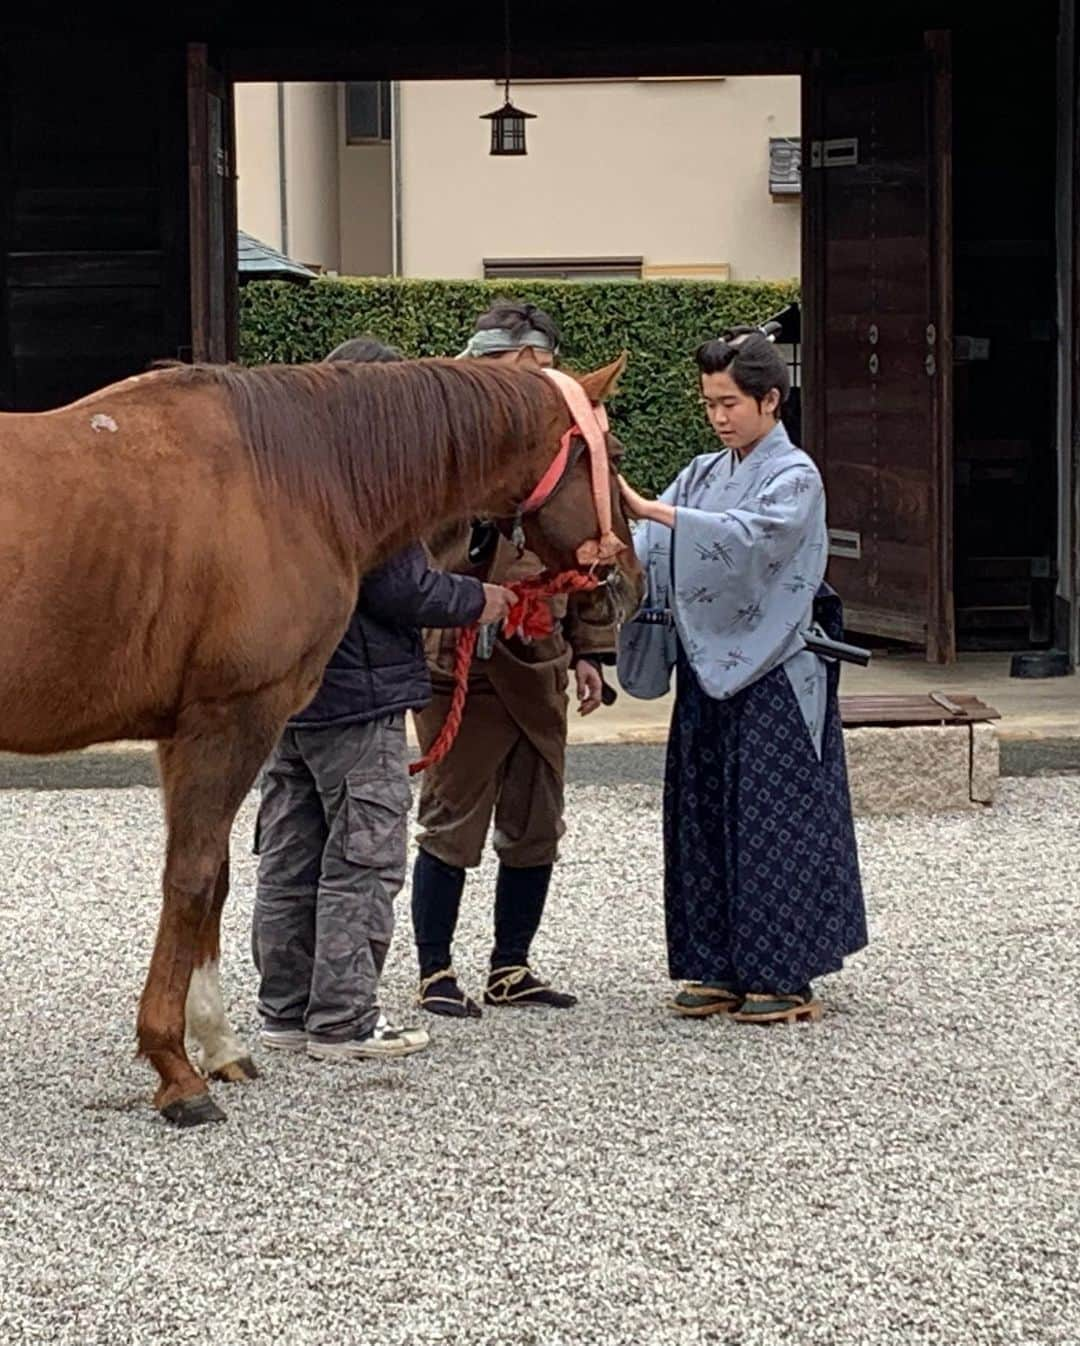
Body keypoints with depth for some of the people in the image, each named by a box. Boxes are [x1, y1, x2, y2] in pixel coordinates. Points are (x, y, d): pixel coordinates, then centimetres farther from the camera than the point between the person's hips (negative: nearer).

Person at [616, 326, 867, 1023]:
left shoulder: (795, 478, -6)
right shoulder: (703, 475, 14)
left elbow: (747, 538, -25)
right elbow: (650, 552, 5)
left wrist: (650, 510, -32)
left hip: (773, 676, -7)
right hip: (707, 671, 7)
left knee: (773, 818, -4)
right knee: (704, 816, 7)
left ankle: (785, 975, 1)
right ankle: (720, 968, 14)